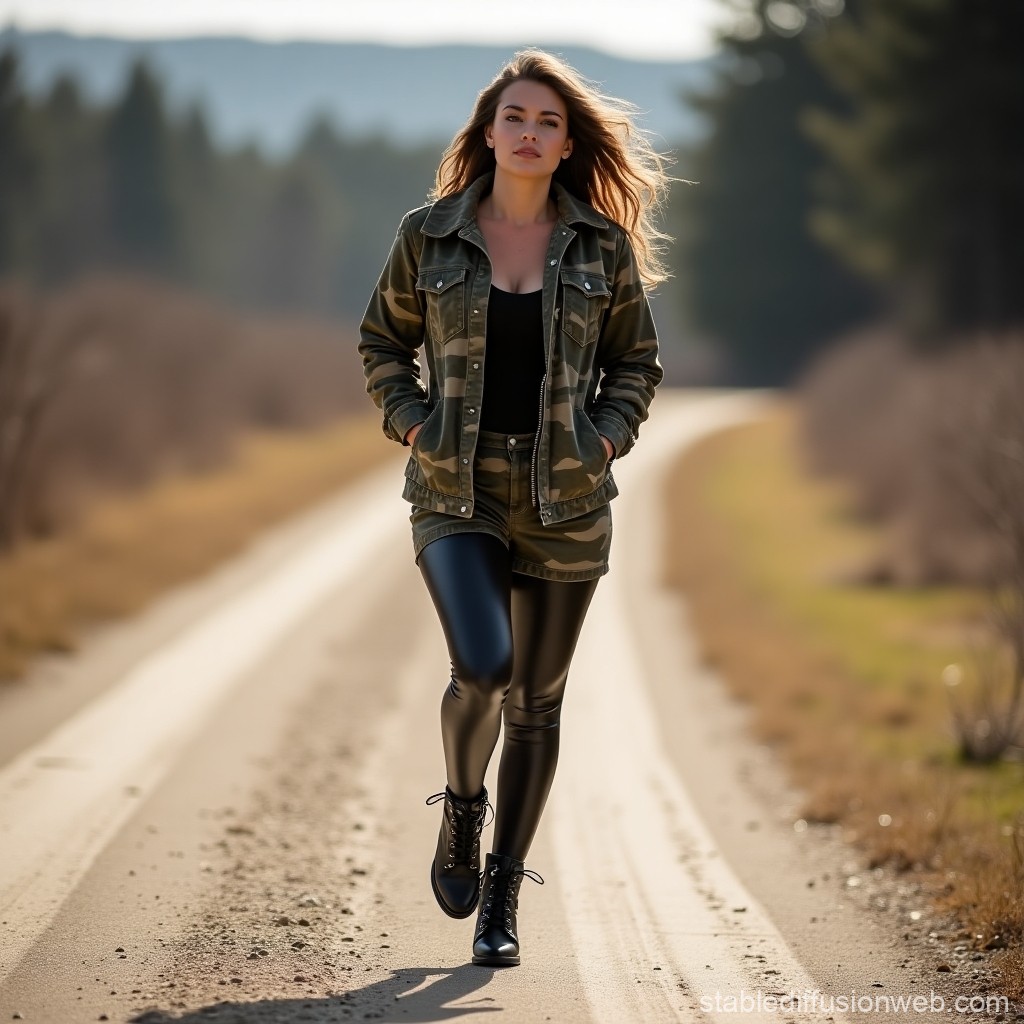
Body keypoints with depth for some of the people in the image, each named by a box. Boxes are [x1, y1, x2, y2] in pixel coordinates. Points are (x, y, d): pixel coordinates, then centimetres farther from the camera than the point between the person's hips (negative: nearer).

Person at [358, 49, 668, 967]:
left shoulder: (604, 246, 2)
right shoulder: (428, 236, 0)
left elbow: (636, 363, 12)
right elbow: (383, 342, 12)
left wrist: (605, 439, -3)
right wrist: (412, 422, -2)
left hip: (565, 497, 2)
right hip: (456, 490, -2)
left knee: (536, 701, 6)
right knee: (481, 666, -22)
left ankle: (503, 895, 21)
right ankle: (461, 806, 10)